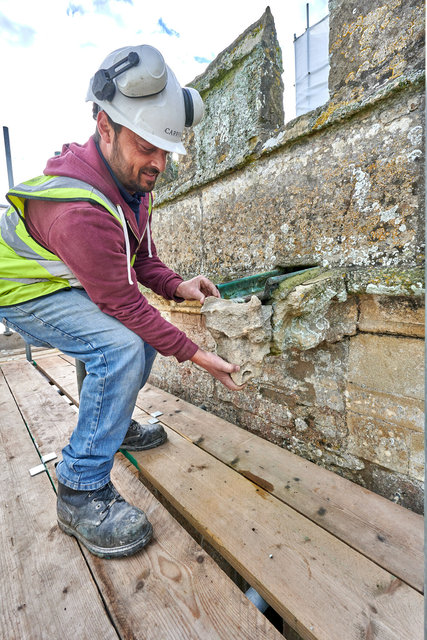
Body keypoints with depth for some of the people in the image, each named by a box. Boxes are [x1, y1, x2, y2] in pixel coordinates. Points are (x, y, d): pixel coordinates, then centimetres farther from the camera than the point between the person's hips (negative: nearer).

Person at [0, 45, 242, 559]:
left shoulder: (131, 179, -5)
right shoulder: (80, 210, -35)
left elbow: (140, 256, 2)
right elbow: (121, 303, -31)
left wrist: (177, 286, -15)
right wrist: (194, 354, -25)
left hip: (69, 284, 9)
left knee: (141, 338, 10)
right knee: (122, 345, -30)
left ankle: (115, 426, 27)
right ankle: (82, 491, -14)